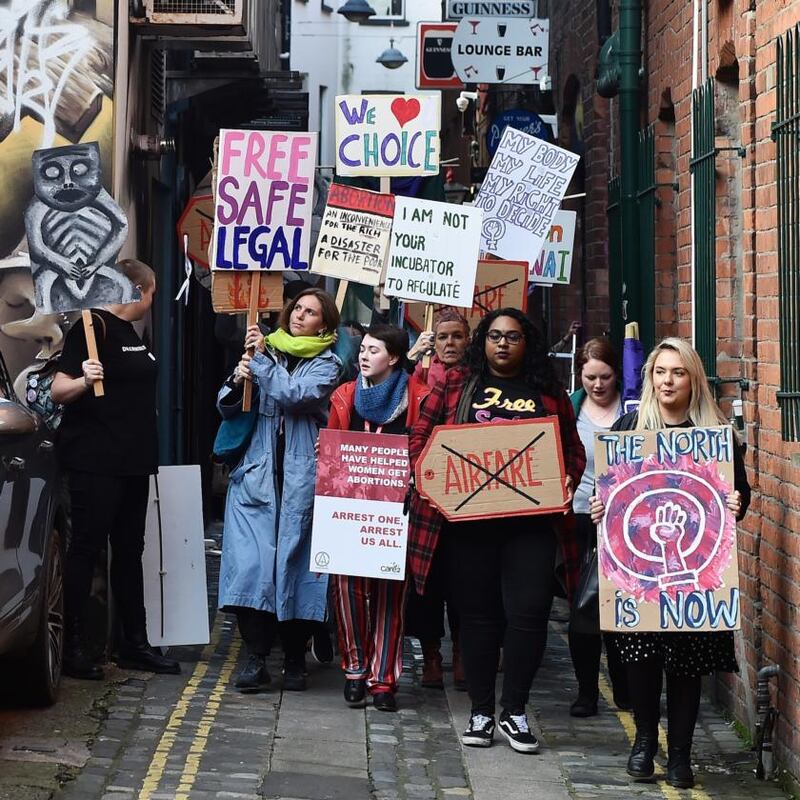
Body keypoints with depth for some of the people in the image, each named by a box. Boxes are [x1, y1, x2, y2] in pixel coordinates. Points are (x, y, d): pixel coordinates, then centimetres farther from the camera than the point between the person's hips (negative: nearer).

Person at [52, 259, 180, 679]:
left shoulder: (128, 331, 17)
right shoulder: (93, 327, -12)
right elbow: (58, 391, -17)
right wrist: (83, 379, -36)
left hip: (132, 461, 9)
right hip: (95, 461, -9)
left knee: (129, 551, 11)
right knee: (86, 548, -6)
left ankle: (134, 644, 16)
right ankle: (74, 647, -3)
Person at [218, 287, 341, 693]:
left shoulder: (326, 365, 4)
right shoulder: (267, 351, 13)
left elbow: (294, 395, -15)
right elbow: (228, 409, 13)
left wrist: (261, 359, -10)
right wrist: (238, 381, -8)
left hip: (301, 478, -2)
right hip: (256, 474, 2)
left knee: (294, 562, 1)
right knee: (251, 562, -8)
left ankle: (294, 659, 12)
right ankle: (256, 657, -4)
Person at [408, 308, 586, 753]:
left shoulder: (549, 394, 13)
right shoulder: (455, 386, 11)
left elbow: (575, 449, 14)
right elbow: (420, 437, 8)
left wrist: (568, 482, -5)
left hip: (531, 520, 0)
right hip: (468, 518, 0)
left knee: (529, 612, -7)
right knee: (478, 614, 6)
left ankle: (515, 712, 6)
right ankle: (481, 712, 15)